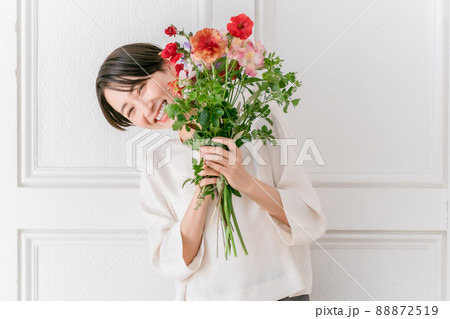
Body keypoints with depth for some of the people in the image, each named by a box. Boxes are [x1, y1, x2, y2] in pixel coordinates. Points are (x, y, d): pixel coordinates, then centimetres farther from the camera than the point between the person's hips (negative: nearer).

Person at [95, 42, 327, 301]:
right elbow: (175, 265, 1)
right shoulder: (157, 169, 6)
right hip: (203, 298, 1)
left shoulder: (259, 120, 1)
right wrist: (200, 196, -11)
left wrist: (245, 182, -15)